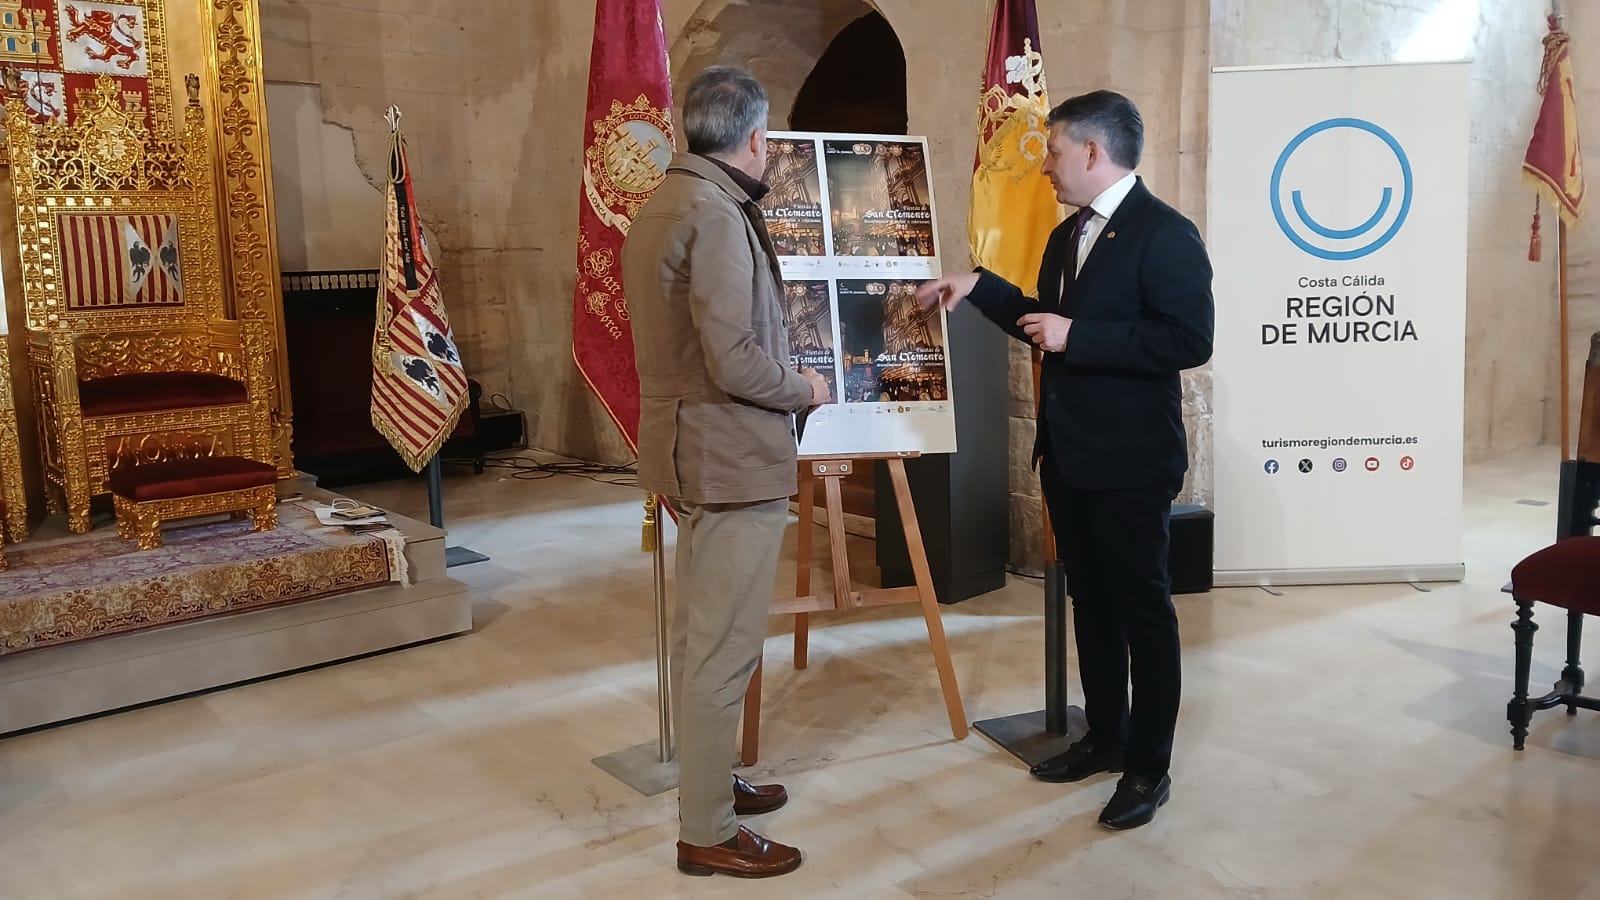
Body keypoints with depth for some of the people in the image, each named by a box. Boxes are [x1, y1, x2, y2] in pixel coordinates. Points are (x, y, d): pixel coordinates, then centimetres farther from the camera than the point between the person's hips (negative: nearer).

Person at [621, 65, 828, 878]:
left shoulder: (659, 207, 11)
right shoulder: (716, 216, -20)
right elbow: (735, 361, -24)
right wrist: (804, 389, -7)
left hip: (693, 448, 10)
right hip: (733, 457, -10)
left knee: (700, 632, 19)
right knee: (724, 645, -1)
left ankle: (708, 782, 35)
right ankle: (707, 831, 11)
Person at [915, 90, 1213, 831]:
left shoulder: (1165, 233, -14)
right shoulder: (1067, 235, 13)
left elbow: (1189, 341, -24)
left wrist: (1076, 336, -24)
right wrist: (978, 288, 12)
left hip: (1129, 459, -8)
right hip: (1068, 453, 9)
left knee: (1142, 608, 3)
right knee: (1089, 601, 16)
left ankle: (1149, 766, 16)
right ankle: (1104, 737, 31)